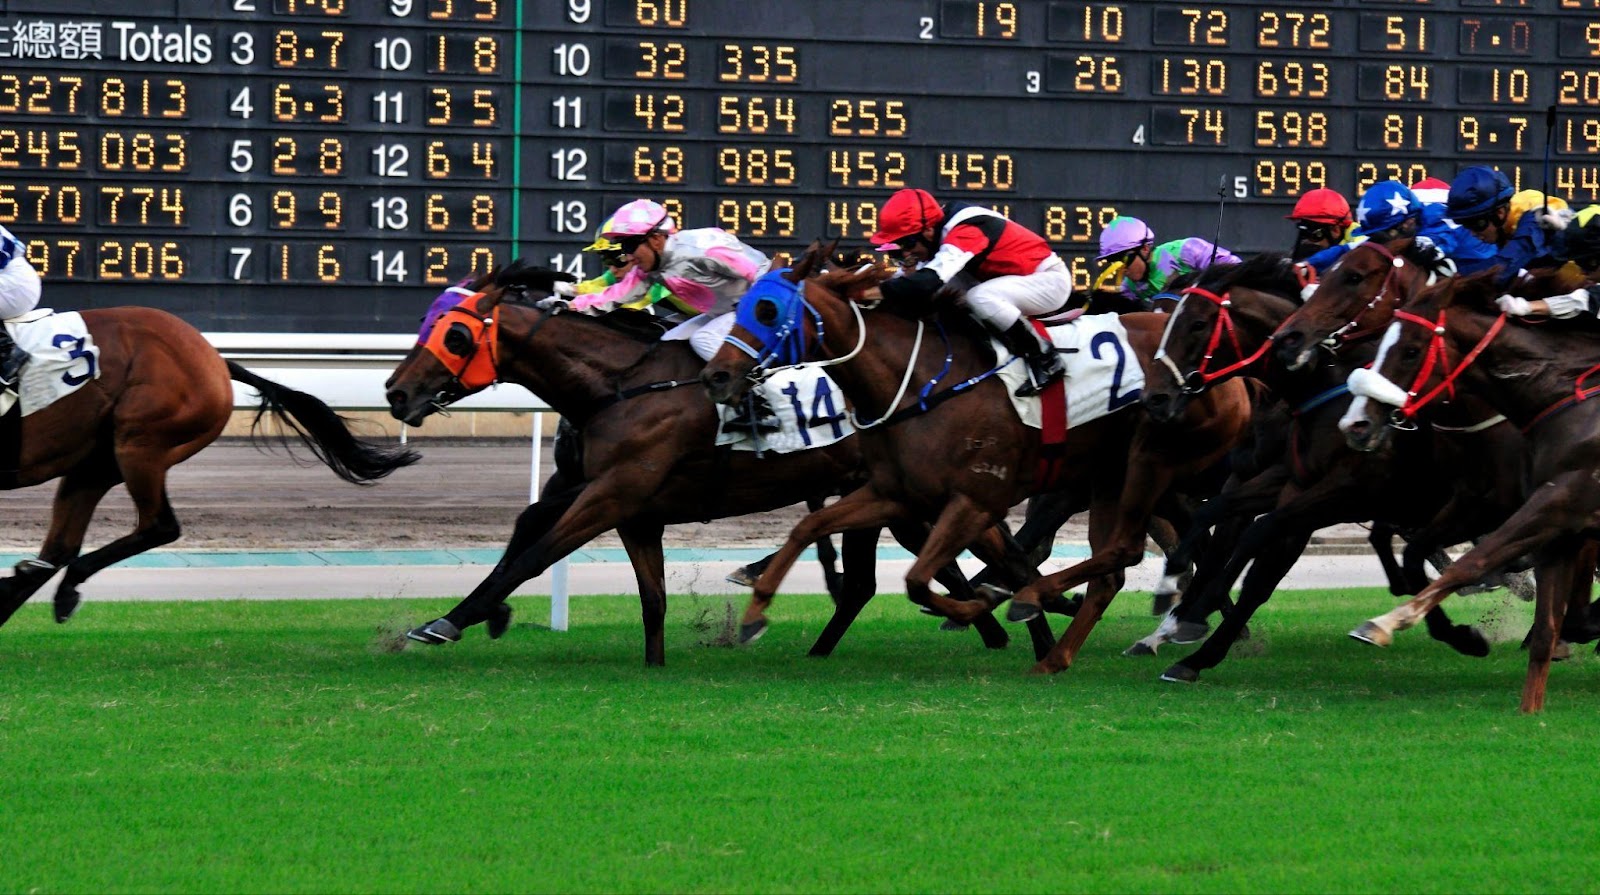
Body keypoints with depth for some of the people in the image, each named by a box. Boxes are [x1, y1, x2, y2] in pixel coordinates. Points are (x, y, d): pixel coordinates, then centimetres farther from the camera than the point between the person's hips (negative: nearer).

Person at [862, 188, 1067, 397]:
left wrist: (873, 291, -40)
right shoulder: (945, 231, -1)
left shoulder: (966, 232, -29)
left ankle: (1046, 359, -15)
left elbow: (929, 282, -40)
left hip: (1051, 279, -10)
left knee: (979, 297, -30)